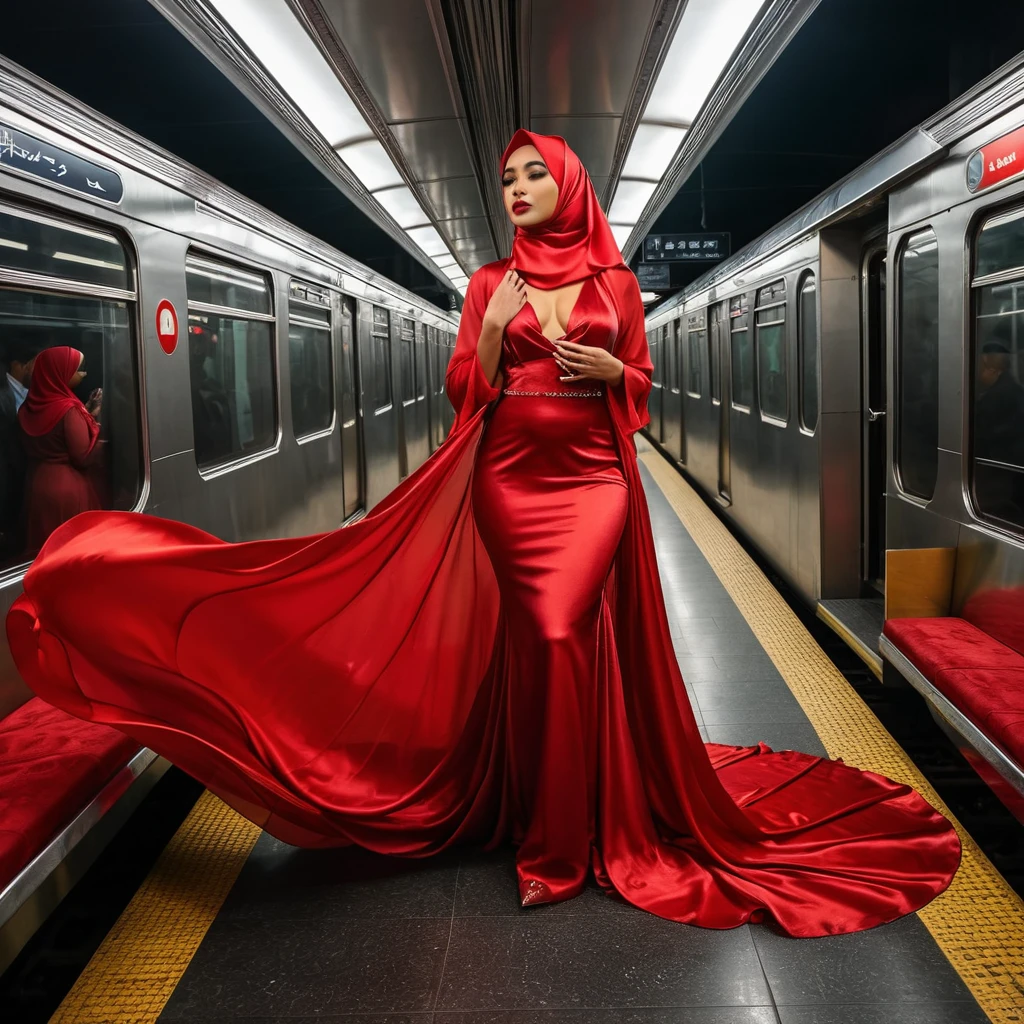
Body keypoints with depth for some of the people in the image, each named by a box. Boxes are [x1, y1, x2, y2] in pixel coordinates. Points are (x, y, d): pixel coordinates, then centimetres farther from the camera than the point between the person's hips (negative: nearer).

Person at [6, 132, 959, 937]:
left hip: (592, 483, -1)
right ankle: (562, 827, 22)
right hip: (510, 482, 1)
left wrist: (607, 371, -9)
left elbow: (641, 383, 12)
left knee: (561, 637, -13)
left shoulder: (614, 280, 8)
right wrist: (493, 332, -11)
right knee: (540, 644, 4)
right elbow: (463, 393, 5)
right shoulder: (489, 283, 9)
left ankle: (557, 845, 1)